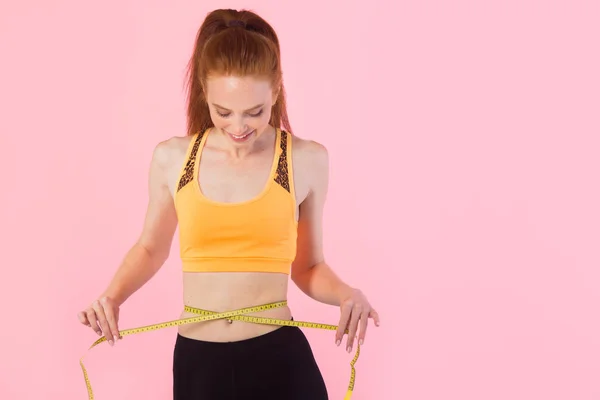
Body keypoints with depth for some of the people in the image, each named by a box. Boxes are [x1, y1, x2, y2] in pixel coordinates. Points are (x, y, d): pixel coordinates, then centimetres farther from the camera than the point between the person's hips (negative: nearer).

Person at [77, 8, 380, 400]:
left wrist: (345, 294, -13)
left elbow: (308, 267, 6)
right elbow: (150, 249, 16)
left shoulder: (307, 160, -5)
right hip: (197, 362, 2)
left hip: (280, 358, -1)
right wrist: (113, 296, -1)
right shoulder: (172, 158, 0)